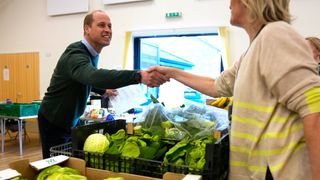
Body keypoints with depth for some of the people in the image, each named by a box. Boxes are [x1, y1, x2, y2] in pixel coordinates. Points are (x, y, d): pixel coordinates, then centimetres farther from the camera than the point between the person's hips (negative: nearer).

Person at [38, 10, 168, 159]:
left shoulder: (92, 53, 1)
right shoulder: (75, 54, -28)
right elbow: (94, 76, -50)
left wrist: (104, 90, 11)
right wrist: (138, 76, -59)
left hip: (72, 120, 8)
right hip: (53, 122, -8)